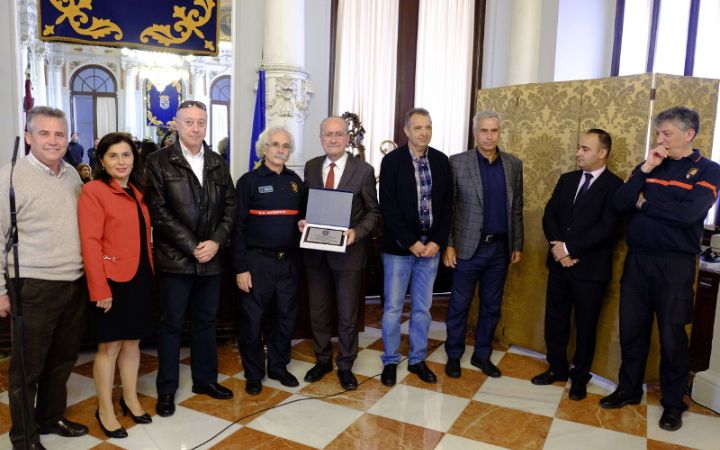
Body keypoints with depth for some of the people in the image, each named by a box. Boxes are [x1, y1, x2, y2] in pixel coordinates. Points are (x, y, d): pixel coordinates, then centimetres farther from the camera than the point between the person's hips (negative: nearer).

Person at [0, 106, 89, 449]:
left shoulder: (72, 174, 9)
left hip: (75, 283, 6)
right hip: (34, 287, -6)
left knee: (63, 358, 18)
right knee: (28, 366, 9)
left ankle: (51, 417, 37)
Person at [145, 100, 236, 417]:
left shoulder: (218, 163, 10)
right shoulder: (159, 162, -4)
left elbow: (230, 207, 7)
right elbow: (159, 212, -10)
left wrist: (216, 242, -8)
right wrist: (192, 247, -14)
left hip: (211, 257, 4)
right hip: (175, 258, -4)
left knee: (206, 321, 14)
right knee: (172, 324, 7)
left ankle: (205, 379, 30)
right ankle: (166, 389, 21)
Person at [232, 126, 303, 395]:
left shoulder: (295, 181, 9)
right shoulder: (249, 181, -3)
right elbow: (238, 227, -6)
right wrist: (241, 268, -11)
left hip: (288, 261, 4)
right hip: (257, 261, -4)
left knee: (286, 317, 12)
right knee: (253, 320, 5)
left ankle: (278, 367, 31)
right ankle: (253, 374, 23)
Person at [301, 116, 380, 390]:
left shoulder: (363, 170, -7)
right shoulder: (311, 167, 4)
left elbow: (373, 212, -3)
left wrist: (357, 232, -19)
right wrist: (303, 221, -8)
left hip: (347, 251, -3)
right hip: (315, 250, 4)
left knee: (347, 313, 9)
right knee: (318, 310, 16)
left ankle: (345, 365, 27)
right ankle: (322, 360, 34)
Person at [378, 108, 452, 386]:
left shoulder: (441, 161, 4)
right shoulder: (392, 161, -6)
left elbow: (447, 205, 4)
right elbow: (388, 208, -10)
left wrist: (437, 242, -6)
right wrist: (411, 242, -14)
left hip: (431, 246, 3)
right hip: (399, 247, -3)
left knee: (422, 308, 13)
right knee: (393, 308, 6)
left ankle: (417, 359, 27)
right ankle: (390, 361, 22)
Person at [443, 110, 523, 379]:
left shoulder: (514, 165, 6)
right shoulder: (457, 162, -5)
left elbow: (516, 209, 10)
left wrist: (517, 245, 9)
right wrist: (448, 245, -9)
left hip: (500, 248, 4)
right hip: (468, 246, -3)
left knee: (492, 305, 13)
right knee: (459, 305, 7)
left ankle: (482, 355, 29)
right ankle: (454, 355, 23)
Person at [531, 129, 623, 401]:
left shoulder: (615, 186, -10)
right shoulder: (566, 180, 9)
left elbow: (607, 228, -18)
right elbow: (549, 216, 5)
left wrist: (570, 248, -17)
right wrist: (559, 248, -11)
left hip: (590, 268, -5)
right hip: (559, 263, 5)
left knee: (586, 325, 10)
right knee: (555, 319, 13)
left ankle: (580, 377, 26)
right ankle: (557, 367, 31)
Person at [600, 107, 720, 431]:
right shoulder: (649, 165, 9)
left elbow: (688, 213, -20)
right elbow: (620, 203, -3)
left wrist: (644, 203, -7)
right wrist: (645, 169, -11)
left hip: (675, 263, -4)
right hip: (637, 259, 4)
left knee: (672, 335, 7)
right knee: (631, 329, 11)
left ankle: (673, 403, 24)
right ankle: (629, 389, 28)